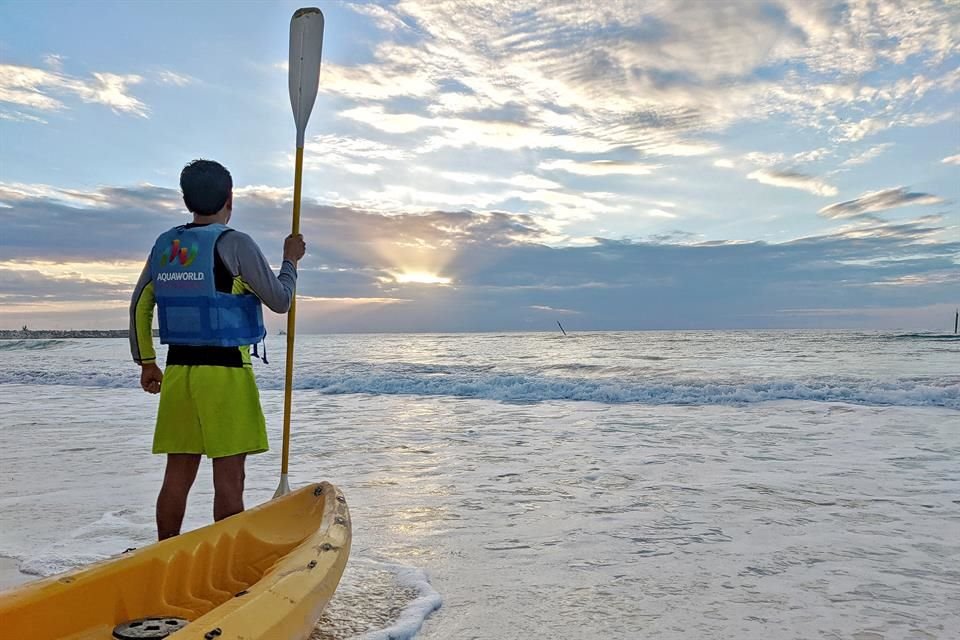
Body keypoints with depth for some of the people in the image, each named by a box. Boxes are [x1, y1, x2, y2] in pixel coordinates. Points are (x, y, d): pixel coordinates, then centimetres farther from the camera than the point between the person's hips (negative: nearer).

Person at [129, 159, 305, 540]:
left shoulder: (164, 245, 10)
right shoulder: (234, 244, -9)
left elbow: (139, 307, 15)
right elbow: (280, 301, -4)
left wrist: (146, 362, 23)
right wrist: (290, 260, 13)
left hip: (178, 370, 6)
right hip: (225, 372, -6)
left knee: (177, 474, 14)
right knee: (228, 477, 1)